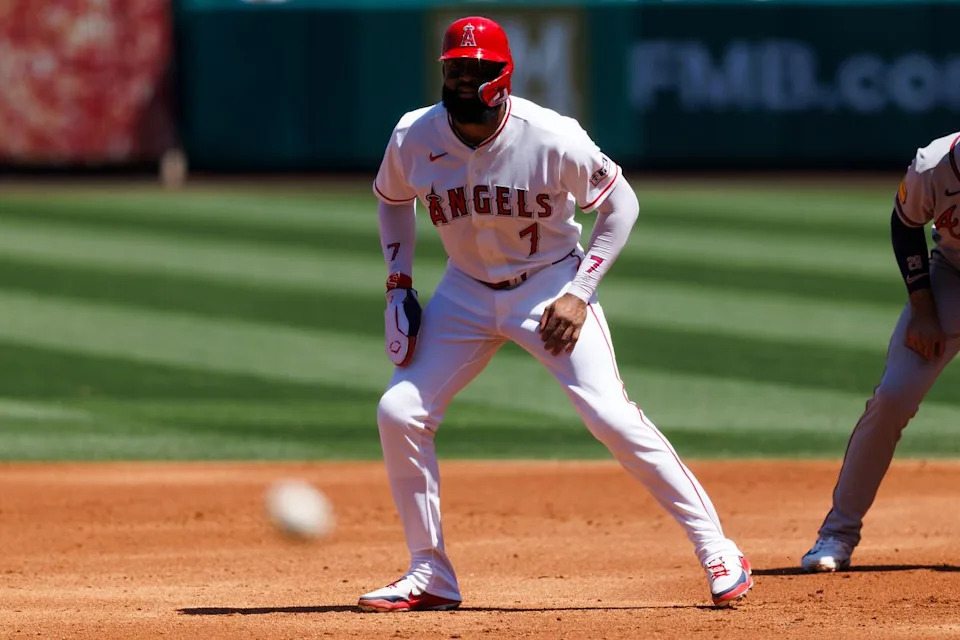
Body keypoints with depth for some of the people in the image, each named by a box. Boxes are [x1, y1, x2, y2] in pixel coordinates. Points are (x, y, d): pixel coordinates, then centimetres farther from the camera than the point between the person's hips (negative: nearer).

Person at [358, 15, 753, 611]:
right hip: (468, 290, 4)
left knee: (610, 414, -19)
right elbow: (392, 198, 10)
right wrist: (399, 283, 1)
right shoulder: (414, 138, -13)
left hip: (550, 283, -4)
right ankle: (431, 576, 6)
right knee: (399, 412, -8)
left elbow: (621, 202, -11)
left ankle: (716, 548, -8)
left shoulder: (552, 138, -24)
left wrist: (579, 293, -17)